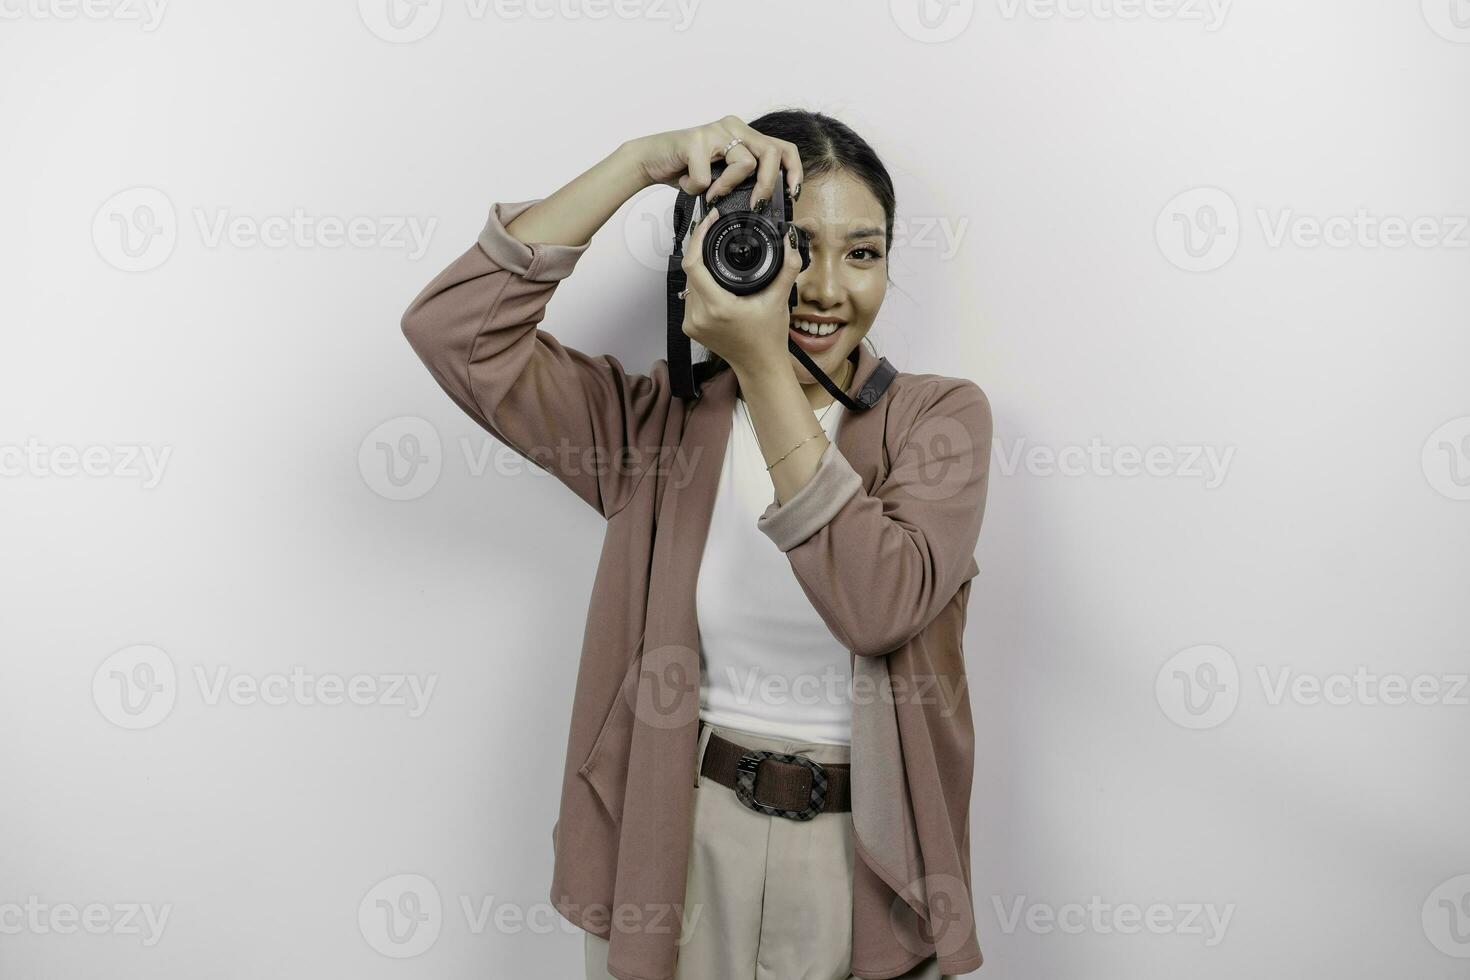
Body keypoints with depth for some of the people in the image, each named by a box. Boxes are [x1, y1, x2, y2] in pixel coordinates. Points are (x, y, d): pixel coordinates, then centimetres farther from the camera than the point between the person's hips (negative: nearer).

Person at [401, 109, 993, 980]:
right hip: (681, 850, 1)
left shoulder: (941, 416, -5)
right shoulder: (660, 420, -3)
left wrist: (766, 369, -26)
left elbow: (882, 606, -23)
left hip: (869, 862, 0)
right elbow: (453, 328, -13)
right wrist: (639, 163, -17)